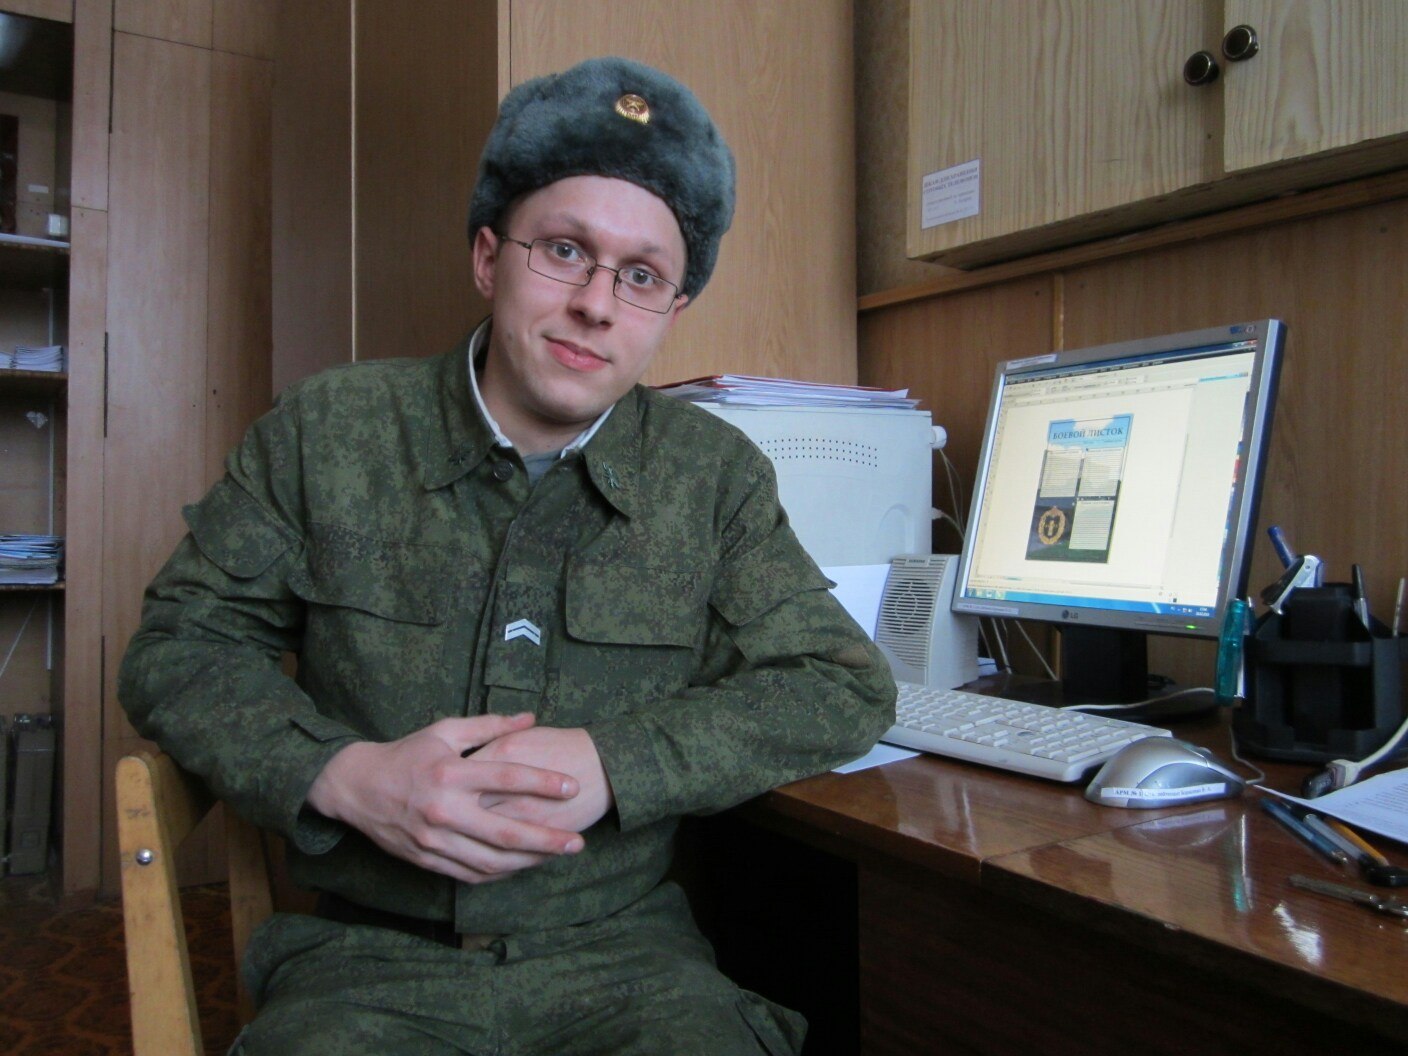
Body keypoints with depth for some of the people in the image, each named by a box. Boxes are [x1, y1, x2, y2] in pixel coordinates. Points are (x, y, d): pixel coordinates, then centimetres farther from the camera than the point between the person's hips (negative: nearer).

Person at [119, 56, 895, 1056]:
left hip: (625, 954, 1)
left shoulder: (717, 475, -1)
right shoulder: (327, 432, -1)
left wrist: (610, 764, -17)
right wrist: (342, 774, -15)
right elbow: (178, 646, 5)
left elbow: (848, 685, -3)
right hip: (367, 957, 0)